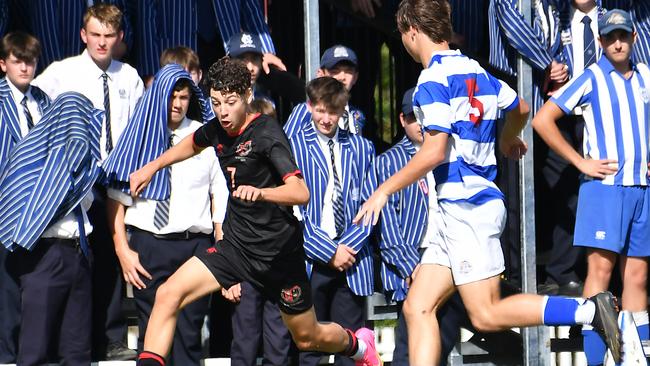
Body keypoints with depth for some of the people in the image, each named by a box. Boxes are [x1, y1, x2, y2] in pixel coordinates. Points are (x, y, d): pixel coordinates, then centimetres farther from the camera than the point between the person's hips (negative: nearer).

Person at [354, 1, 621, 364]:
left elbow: (434, 152, -21)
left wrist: (385, 190, -11)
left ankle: (588, 310, -14)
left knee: (486, 314, -8)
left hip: (466, 207, -9)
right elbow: (520, 108, 29)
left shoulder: (433, 79, -12)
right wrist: (508, 140, 50)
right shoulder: (475, 70, 12)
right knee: (418, 307, 6)